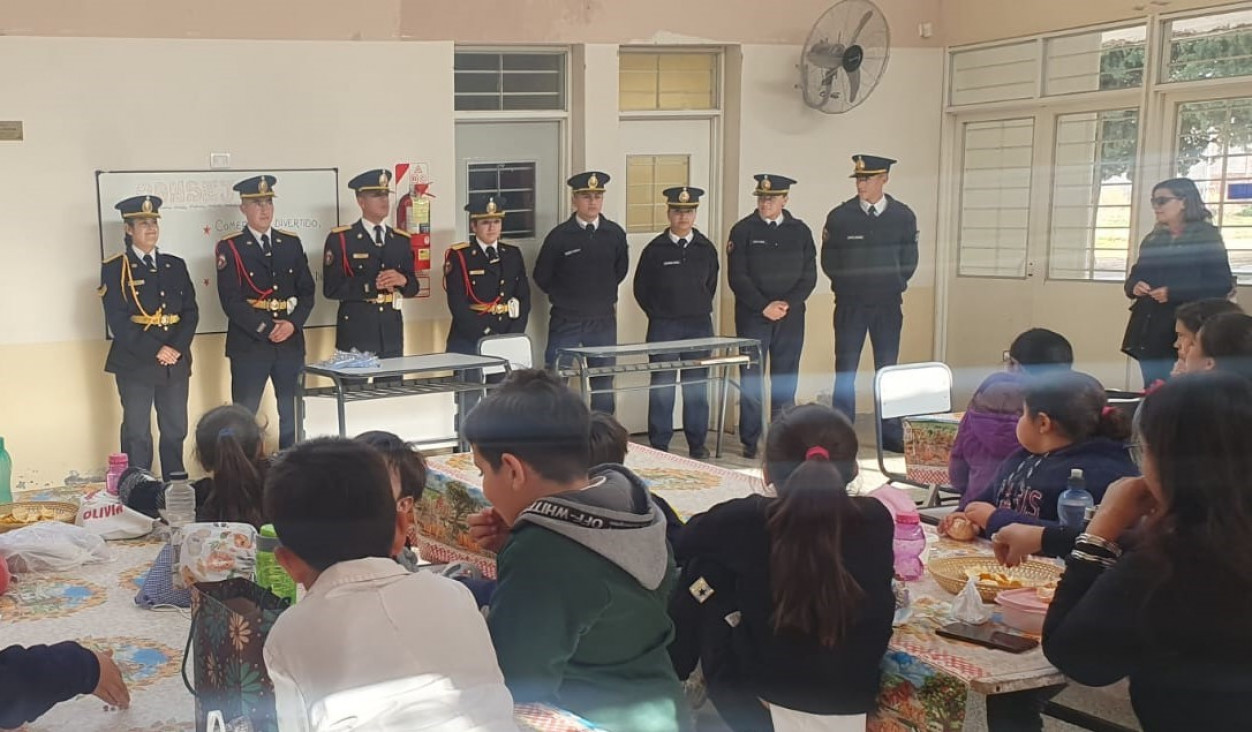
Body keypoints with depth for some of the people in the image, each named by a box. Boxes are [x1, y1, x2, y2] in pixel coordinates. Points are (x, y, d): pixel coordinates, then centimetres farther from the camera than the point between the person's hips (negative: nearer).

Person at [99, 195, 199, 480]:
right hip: (135, 363, -4)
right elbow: (118, 320, -9)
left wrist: (177, 348, -9)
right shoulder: (114, 269, -1)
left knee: (176, 430, 8)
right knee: (136, 432, 1)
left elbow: (191, 311, 7)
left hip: (176, 361, 4)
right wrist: (155, 352, -16)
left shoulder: (175, 265, 12)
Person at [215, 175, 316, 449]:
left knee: (291, 414, 7)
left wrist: (293, 323, -8)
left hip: (290, 342, 4)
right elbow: (230, 300, -8)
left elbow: (307, 291, 9)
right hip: (249, 344, -4)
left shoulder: (292, 243, 12)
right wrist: (266, 329, -15)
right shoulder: (229, 248, -1)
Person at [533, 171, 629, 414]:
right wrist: (564, 299, 10)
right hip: (565, 321, -3)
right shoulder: (559, 236, -8)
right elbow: (542, 277, 3)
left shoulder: (615, 234, 0)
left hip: (603, 321, 3)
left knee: (604, 385, 9)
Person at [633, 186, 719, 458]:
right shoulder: (655, 249, -1)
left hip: (699, 326, 2)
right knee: (661, 385, 0)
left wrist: (700, 311, 13)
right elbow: (641, 288, 7)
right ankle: (659, 444, 7)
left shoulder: (706, 249, 6)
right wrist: (658, 314, 5)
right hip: (663, 326, -2)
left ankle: (697, 443, 13)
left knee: (697, 384, 5)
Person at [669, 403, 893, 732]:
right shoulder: (877, 520, -10)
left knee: (706, 565, 10)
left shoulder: (747, 520, -18)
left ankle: (668, 677, 29)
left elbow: (682, 539, 1)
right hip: (853, 703, 2)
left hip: (754, 706, -2)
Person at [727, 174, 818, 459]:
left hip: (790, 317, 2)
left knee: (785, 381, 4)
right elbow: (737, 277, -5)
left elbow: (809, 276, 5)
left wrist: (787, 304, -9)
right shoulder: (743, 230, 0)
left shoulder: (800, 231, 8)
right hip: (752, 316, -2)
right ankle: (750, 442, 5)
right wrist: (763, 307, -12)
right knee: (752, 379, -1)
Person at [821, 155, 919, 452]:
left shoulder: (904, 216, 2)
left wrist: (892, 286, 4)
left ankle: (891, 435, 11)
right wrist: (849, 286, 6)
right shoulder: (839, 216, -2)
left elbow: (909, 261, 9)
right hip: (850, 304, -1)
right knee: (845, 371, -1)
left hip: (888, 305, 1)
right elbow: (829, 262, 5)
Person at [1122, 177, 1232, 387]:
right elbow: (1135, 276, 19)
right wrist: (1134, 286, -6)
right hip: (1149, 330, 6)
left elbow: (1221, 284, -12)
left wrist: (1173, 293, -21)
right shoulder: (1153, 239, 15)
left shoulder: (1207, 237, -4)